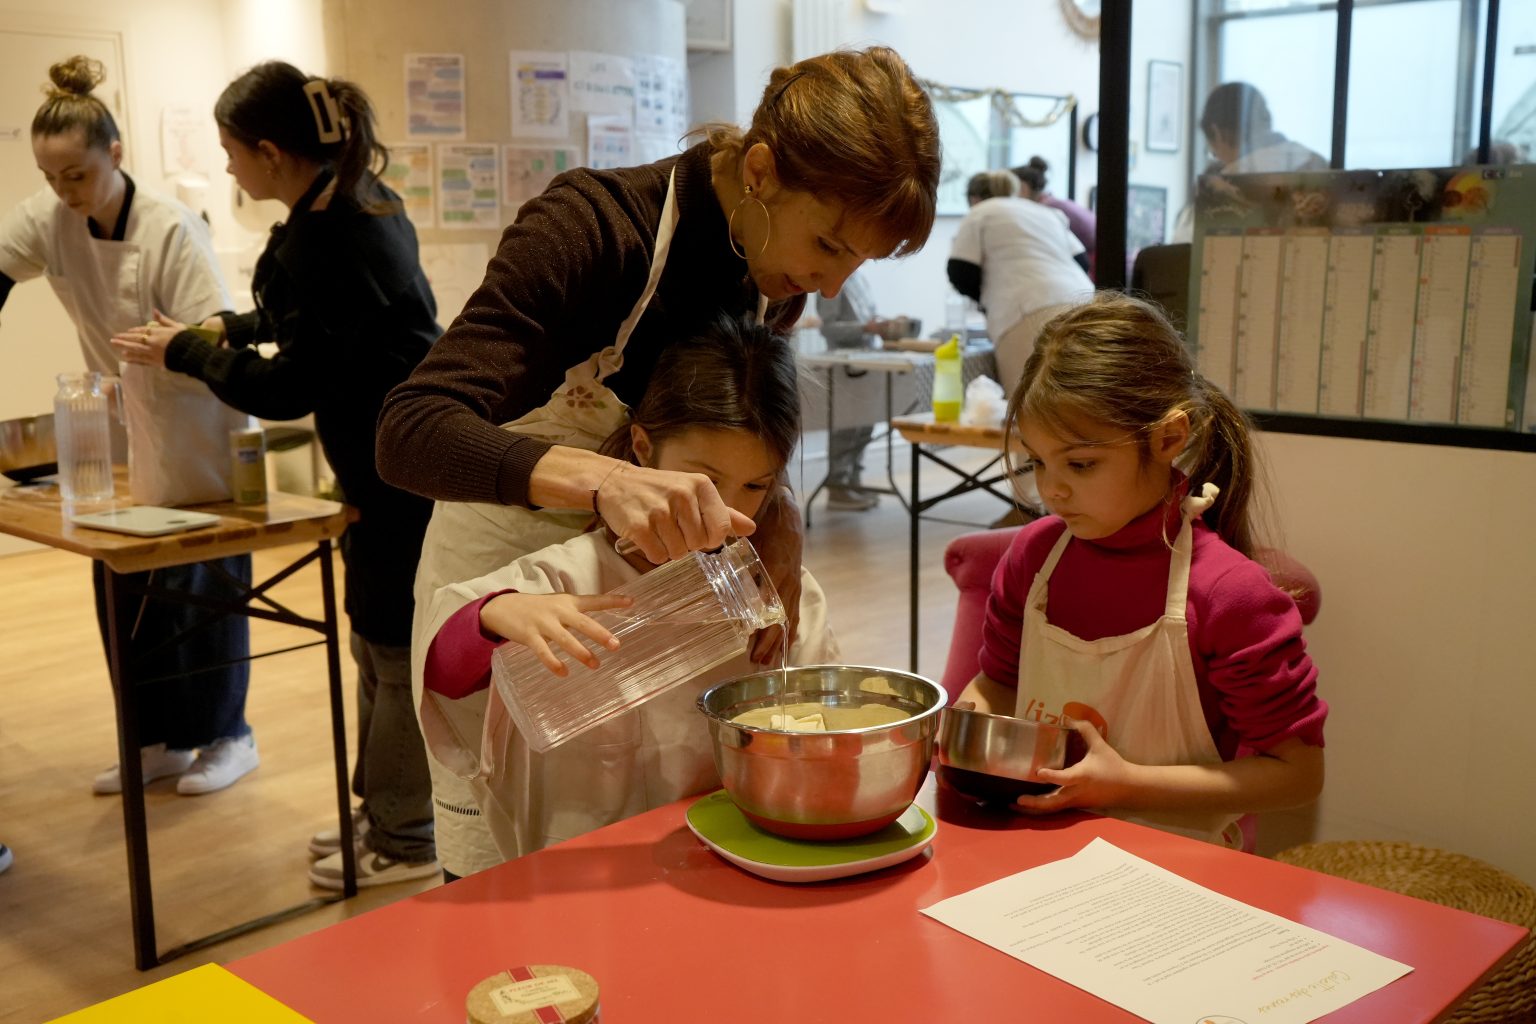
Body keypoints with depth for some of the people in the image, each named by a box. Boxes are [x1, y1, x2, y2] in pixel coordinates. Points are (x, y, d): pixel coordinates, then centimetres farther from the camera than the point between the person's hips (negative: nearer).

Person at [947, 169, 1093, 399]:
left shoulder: (979, 214, 13)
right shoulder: (1048, 213, 31)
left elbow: (961, 275, 4)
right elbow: (1082, 262, 26)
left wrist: (989, 295, 24)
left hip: (1032, 316, -6)